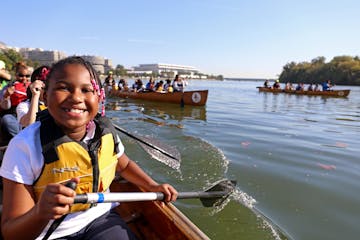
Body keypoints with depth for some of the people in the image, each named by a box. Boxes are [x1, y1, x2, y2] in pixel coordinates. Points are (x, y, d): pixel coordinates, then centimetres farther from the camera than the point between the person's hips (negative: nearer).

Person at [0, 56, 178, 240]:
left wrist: (153, 186, -3)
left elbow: (124, 165, 12)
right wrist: (40, 212, -36)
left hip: (101, 219, 2)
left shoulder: (106, 131, -8)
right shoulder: (25, 146, -20)